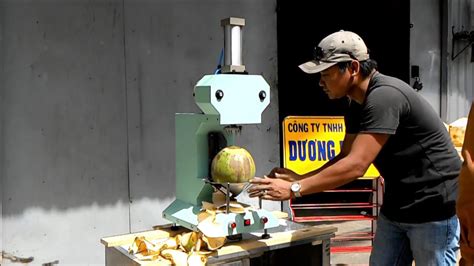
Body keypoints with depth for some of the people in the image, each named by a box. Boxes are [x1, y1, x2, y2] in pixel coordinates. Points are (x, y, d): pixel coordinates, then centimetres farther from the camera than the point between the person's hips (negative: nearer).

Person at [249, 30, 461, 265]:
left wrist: (293, 189, -28)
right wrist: (299, 178, -5)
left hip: (434, 209, -8)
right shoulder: (357, 104, 4)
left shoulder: (385, 96, -26)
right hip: (396, 207, 9)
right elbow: (345, 157, 8)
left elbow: (355, 166, -31)